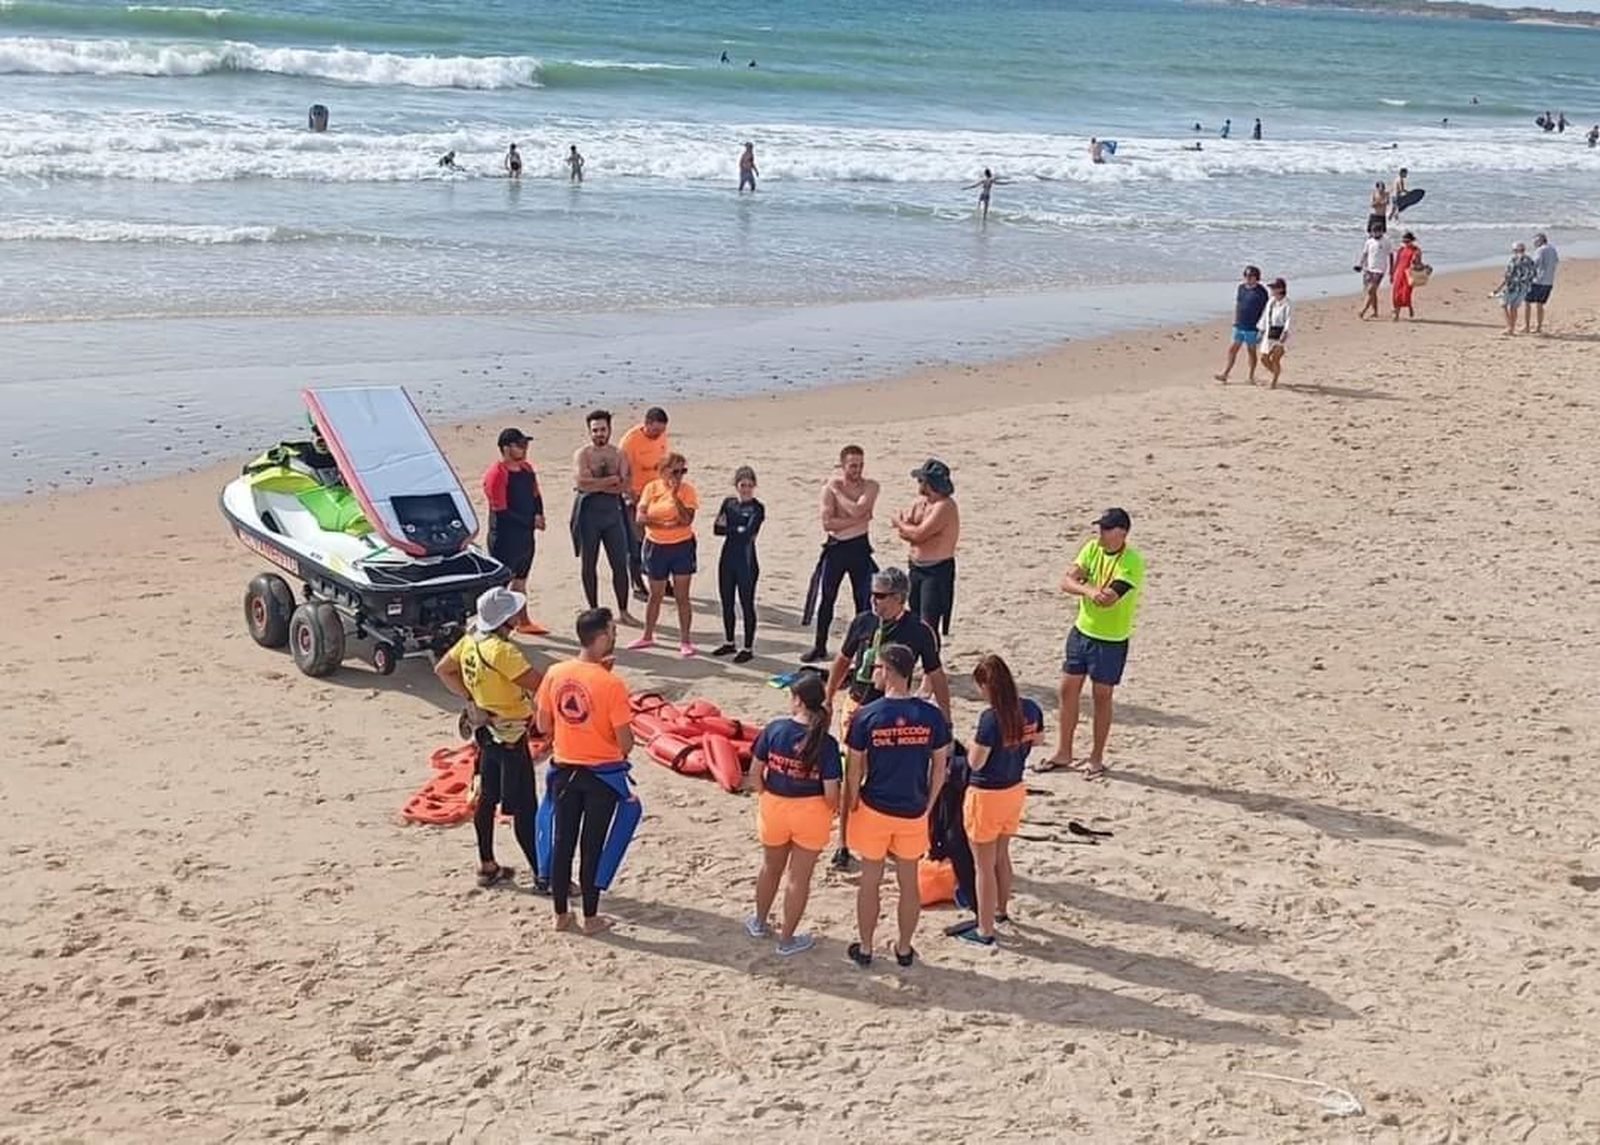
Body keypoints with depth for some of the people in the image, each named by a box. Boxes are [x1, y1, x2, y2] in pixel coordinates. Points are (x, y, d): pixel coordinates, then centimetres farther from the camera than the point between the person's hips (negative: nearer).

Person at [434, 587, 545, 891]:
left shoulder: (471, 640, 1)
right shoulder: (502, 650, -26)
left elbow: (442, 669, 14)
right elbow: (539, 684, -31)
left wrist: (470, 697, 8)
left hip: (486, 730, 9)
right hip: (509, 736, -9)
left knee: (487, 798, 17)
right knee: (524, 807, -3)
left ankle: (487, 867, 28)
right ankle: (542, 875, 3)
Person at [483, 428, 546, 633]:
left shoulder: (527, 469, 10)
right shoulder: (496, 474, -17)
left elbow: (536, 496, 19)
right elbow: (501, 511, -20)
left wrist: (539, 515, -2)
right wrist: (531, 521, -16)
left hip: (526, 535, 9)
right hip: (505, 537, -9)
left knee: (520, 580, 19)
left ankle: (523, 622, 29)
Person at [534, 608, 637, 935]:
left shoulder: (555, 674, -6)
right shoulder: (611, 683, -20)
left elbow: (543, 726, 4)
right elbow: (625, 741, -16)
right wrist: (626, 742, 6)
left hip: (564, 769, 4)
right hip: (602, 773, -4)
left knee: (562, 842, 14)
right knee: (592, 846, 7)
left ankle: (561, 914, 25)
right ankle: (590, 918, 17)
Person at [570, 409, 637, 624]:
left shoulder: (619, 455, 9)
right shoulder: (582, 454, -1)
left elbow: (625, 487, -4)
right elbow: (582, 483, -17)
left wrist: (596, 484, -11)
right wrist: (613, 480, -10)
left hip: (613, 510, 2)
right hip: (588, 510, -2)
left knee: (620, 564, 1)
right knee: (588, 564, 6)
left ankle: (623, 611, 11)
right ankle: (594, 611, 17)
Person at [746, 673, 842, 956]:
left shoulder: (774, 729, -13)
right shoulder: (826, 743, -19)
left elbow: (755, 774, -6)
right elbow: (831, 793, -18)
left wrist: (765, 796, 11)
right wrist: (833, 810, 4)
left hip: (773, 806, 3)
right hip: (810, 812, -2)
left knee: (771, 868, 26)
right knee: (799, 877, 13)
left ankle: (759, 922, 45)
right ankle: (787, 938, 25)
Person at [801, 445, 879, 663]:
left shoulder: (870, 486, -5)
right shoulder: (830, 487, -5)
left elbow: (857, 510, -23)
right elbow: (827, 523, -14)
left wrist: (839, 491, -14)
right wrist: (859, 519, -17)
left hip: (859, 547, -1)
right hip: (835, 547, 1)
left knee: (863, 600, 3)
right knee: (825, 598, 7)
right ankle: (820, 646, 19)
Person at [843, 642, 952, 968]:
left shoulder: (867, 716, -15)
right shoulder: (932, 716, -9)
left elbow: (854, 770, -9)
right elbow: (940, 767, -2)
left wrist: (851, 807, 5)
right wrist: (927, 805, 10)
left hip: (874, 809, -2)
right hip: (914, 812, 2)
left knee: (870, 880, 13)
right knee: (909, 882, 15)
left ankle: (864, 948, 24)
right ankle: (904, 948, 27)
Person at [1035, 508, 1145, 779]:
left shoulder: (1132, 563, -21)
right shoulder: (1092, 548, -1)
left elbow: (1107, 599, -32)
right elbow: (1066, 583, -11)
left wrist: (1081, 583, -16)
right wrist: (1089, 590, -31)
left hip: (1111, 641, -6)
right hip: (1081, 631, 6)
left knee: (1102, 697, 6)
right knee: (1068, 691, 11)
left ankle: (1096, 759, 21)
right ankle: (1063, 754, 25)